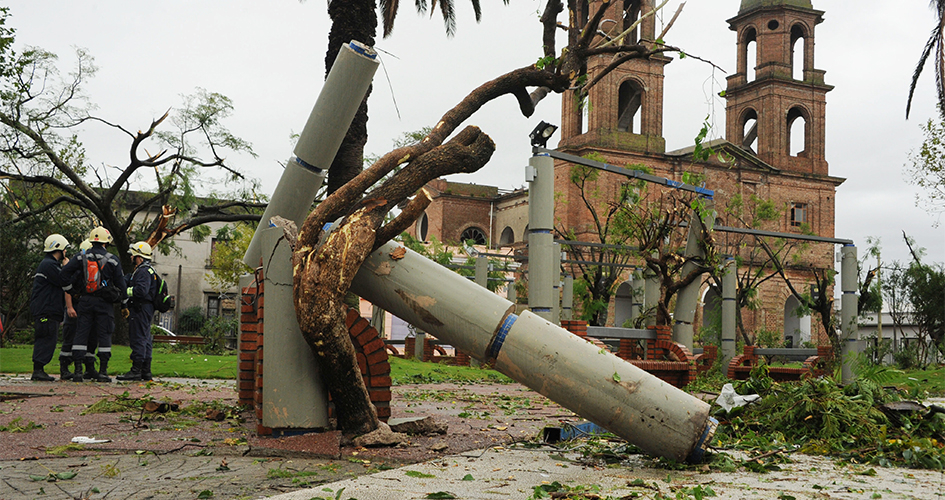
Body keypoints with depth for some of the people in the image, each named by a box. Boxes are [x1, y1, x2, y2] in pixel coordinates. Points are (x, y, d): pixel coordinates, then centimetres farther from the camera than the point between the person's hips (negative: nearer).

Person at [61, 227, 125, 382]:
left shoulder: (81, 257, 2)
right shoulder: (112, 260, -2)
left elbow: (65, 272, -4)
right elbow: (120, 284, 2)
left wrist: (69, 290, 10)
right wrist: (124, 303, 15)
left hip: (86, 300, 1)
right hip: (105, 302, -1)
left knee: (81, 334, 4)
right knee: (104, 335, 4)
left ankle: (78, 369, -1)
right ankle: (103, 370, 6)